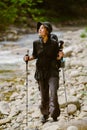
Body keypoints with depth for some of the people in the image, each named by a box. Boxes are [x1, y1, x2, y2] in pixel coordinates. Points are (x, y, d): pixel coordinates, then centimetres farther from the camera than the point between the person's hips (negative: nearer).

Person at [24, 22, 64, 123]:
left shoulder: (54, 43, -7)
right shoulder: (36, 43, -1)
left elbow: (55, 57, 3)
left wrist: (59, 57, -18)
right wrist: (28, 58, -6)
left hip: (52, 71, -2)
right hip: (41, 72, 2)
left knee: (53, 93, -15)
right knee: (43, 96, 9)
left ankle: (54, 116, -4)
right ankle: (45, 114, 30)